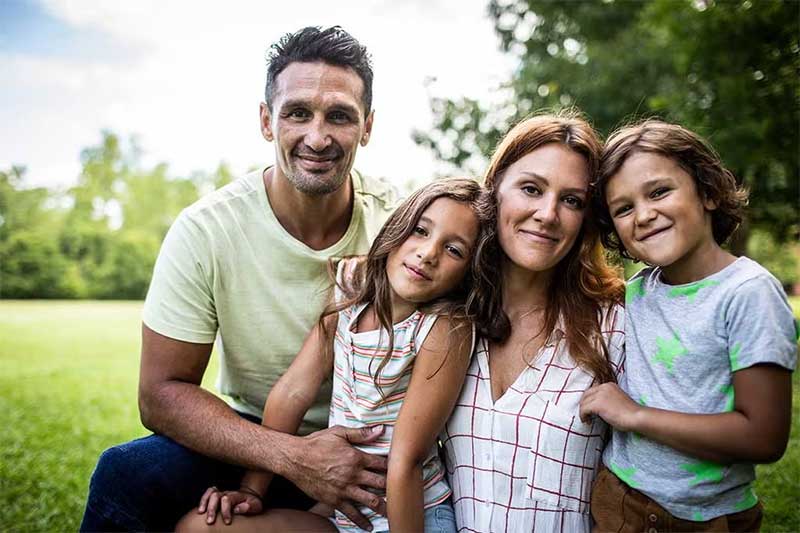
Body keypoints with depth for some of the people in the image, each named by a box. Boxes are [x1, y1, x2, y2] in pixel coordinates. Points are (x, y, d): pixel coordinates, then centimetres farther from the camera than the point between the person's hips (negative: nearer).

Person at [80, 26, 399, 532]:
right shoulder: (205, 231, -15)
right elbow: (162, 393, -12)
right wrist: (290, 456, -28)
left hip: (364, 449, 2)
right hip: (253, 439, -1)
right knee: (126, 474, -25)